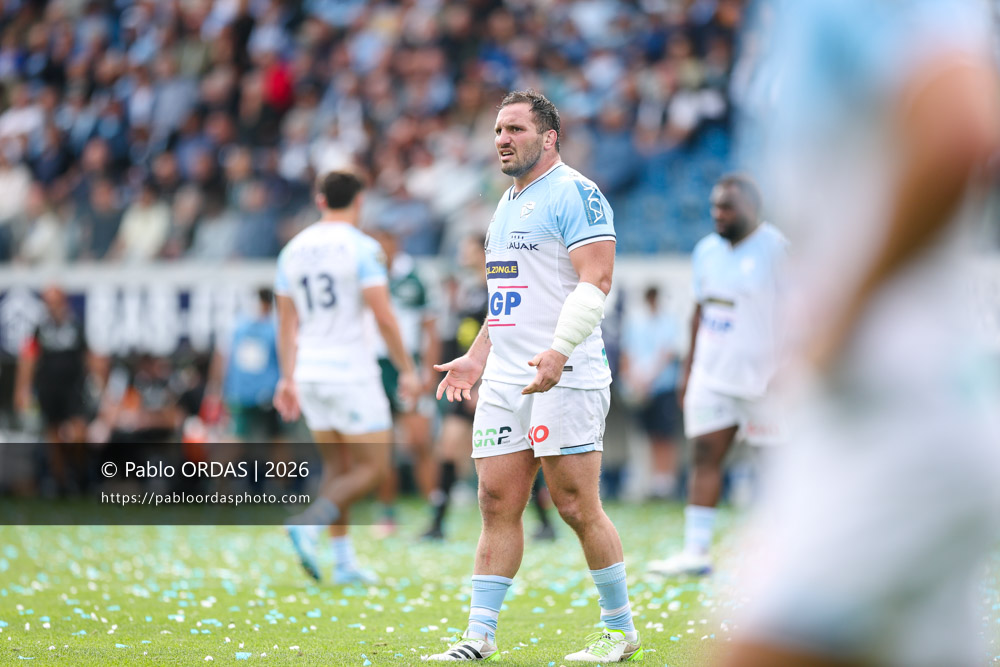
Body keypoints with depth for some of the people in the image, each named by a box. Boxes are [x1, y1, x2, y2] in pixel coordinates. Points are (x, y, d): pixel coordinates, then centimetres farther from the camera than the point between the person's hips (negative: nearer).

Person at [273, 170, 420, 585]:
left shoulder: (293, 250, 9)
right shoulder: (361, 247, -10)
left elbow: (286, 322, 12)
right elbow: (383, 317, -14)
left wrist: (288, 379, 17)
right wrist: (407, 370, -6)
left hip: (309, 374, 6)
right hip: (351, 371, -6)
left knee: (338, 465, 15)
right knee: (372, 468, 0)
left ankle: (344, 562, 11)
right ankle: (309, 524, -20)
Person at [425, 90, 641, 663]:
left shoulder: (575, 194, -8)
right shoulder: (509, 205, 21)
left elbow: (595, 281, -17)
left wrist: (558, 351, -27)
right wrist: (477, 357, 22)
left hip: (564, 378, -8)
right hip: (505, 379, 9)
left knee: (577, 505, -6)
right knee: (498, 504, 5)